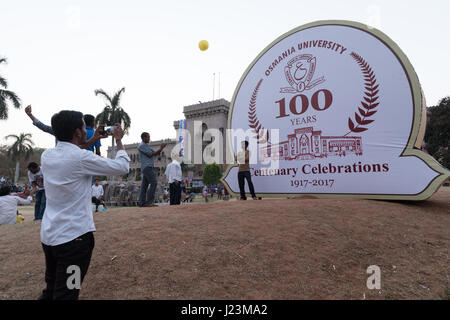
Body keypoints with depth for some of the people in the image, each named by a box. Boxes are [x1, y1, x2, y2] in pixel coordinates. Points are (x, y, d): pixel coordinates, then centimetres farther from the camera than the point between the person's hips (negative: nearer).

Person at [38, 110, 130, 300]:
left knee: (50, 290, 23)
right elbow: (122, 167, -11)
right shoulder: (82, 158, -19)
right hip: (74, 236, -7)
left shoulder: (46, 156, 2)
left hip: (48, 235, 8)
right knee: (66, 294, 6)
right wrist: (118, 140, 2)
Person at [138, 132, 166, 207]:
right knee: (154, 183, -17)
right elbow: (151, 154, -11)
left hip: (149, 167, 10)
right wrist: (161, 148, -5)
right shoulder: (142, 145, -6)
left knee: (145, 185, 5)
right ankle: (149, 202, -19)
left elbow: (155, 153, 18)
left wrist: (161, 148, 3)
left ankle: (142, 203, 4)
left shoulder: (146, 146, 25)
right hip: (147, 167, -10)